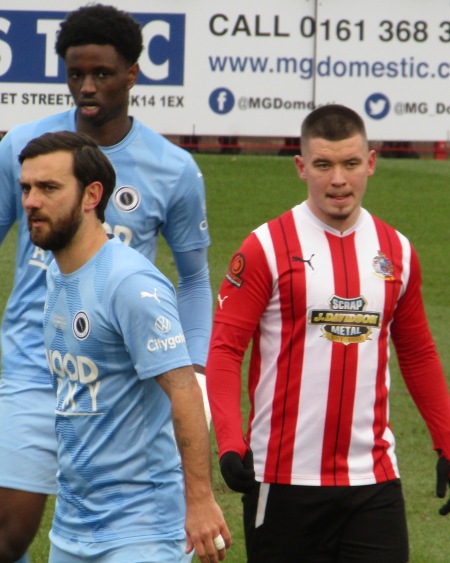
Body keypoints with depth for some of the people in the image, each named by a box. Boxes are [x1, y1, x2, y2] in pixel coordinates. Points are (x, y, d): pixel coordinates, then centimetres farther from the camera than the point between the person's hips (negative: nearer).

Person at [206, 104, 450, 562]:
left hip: (374, 477, 3)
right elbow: (224, 350, -6)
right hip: (284, 477, -3)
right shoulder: (266, 247, -4)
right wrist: (231, 446, -18)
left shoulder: (396, 251, 9)